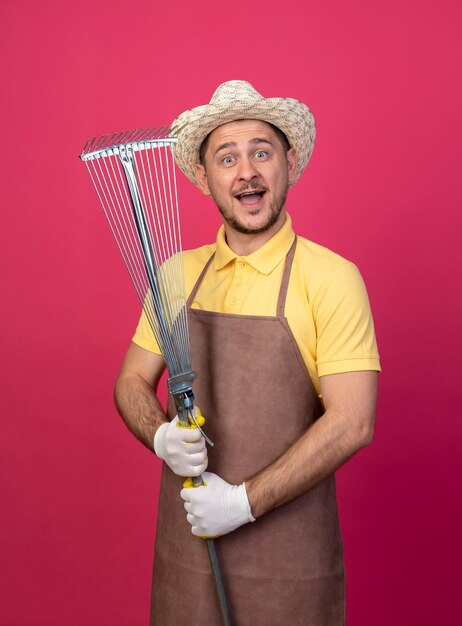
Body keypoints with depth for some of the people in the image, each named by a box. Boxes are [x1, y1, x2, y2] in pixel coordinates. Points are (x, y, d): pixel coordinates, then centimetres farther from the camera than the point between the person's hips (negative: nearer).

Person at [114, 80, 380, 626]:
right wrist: (161, 437, -11)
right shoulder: (178, 274, 3)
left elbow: (351, 423, -15)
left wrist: (244, 501, -16)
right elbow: (132, 381, 9)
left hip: (287, 552, -3)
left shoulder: (332, 278, -11)